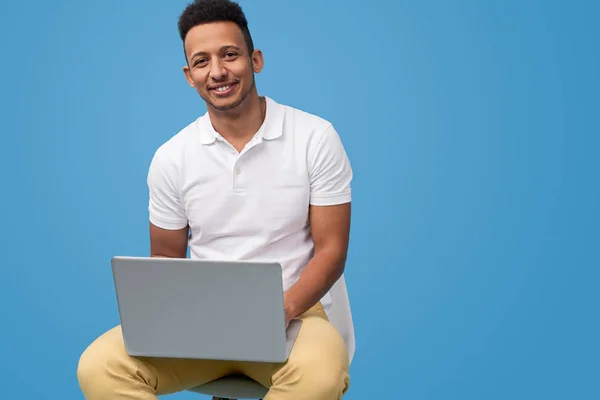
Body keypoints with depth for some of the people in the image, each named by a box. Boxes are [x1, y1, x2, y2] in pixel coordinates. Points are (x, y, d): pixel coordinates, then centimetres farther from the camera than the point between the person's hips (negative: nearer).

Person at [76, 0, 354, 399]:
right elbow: (166, 260, 11)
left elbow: (331, 250, -3)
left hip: (292, 313, -2)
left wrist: (284, 308, -21)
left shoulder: (316, 138, -4)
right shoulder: (171, 158, 2)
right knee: (99, 367, -24)